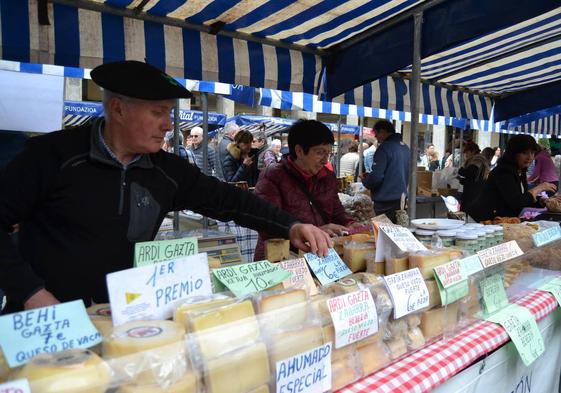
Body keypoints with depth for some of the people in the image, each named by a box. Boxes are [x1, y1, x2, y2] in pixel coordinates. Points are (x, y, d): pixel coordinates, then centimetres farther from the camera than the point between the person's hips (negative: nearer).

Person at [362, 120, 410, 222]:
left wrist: (365, 180, 0)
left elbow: (376, 177, -19)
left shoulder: (385, 147, -14)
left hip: (386, 202, -8)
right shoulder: (405, 147, 11)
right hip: (401, 200, 8)